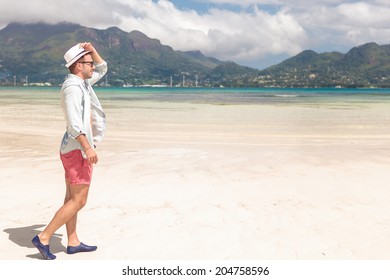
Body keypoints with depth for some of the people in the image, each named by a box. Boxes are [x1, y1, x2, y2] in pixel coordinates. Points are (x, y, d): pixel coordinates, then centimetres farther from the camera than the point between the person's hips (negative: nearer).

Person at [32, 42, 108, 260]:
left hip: (75, 149, 10)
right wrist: (88, 147, -26)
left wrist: (92, 49, 11)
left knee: (72, 198, 12)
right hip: (78, 149, -10)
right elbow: (73, 122, -24)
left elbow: (102, 69, 27)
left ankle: (73, 242, 20)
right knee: (78, 201, -5)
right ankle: (44, 237, 0)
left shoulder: (82, 83, 14)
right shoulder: (72, 86, -15)